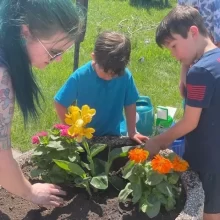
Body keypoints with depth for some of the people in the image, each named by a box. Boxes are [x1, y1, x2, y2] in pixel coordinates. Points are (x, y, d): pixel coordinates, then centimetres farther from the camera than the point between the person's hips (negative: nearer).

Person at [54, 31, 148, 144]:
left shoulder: (125, 76, -19)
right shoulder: (79, 77, -23)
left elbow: (130, 104, -5)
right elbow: (60, 104, -13)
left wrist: (132, 132, -4)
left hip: (113, 136, 2)